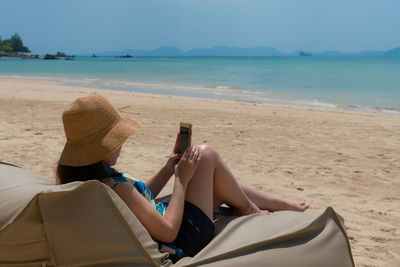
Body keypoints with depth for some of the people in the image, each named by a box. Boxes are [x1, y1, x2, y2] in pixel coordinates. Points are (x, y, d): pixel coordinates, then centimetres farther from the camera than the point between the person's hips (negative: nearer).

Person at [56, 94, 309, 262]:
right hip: (181, 240, -9)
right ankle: (249, 209, 19)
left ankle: (282, 204, 38)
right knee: (206, 155, -4)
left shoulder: (82, 178, -3)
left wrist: (169, 168, 4)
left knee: (222, 186, 21)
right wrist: (182, 178, -17)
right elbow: (168, 231, -26)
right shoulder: (115, 186, -33)